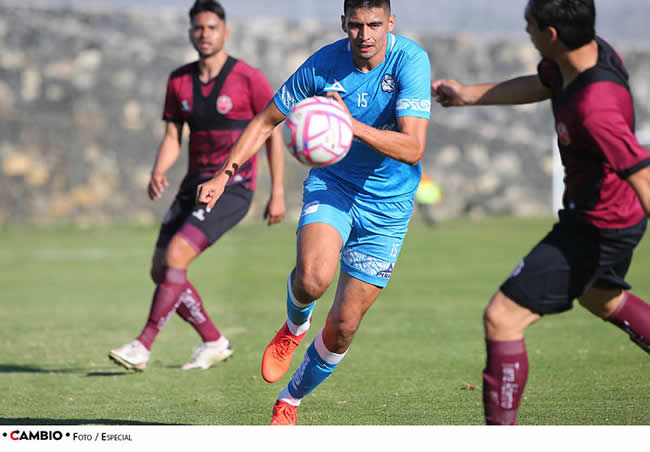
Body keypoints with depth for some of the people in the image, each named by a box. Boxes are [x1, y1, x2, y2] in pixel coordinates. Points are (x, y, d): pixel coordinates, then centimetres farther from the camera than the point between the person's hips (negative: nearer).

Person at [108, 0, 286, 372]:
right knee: (161, 270, 1)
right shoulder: (179, 81, 8)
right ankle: (214, 342, 17)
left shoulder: (248, 78, -8)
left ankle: (142, 347, -19)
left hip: (232, 187, -7)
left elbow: (274, 134, -2)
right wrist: (159, 172, -11)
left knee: (176, 255, -22)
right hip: (195, 184, 7)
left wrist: (278, 194, -5)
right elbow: (173, 137, 10)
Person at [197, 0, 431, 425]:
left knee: (343, 327, 2)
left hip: (388, 203, 0)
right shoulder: (322, 65, -12)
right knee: (313, 278, -31)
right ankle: (295, 326, 6)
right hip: (332, 184, 0)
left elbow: (413, 147, -28)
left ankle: (289, 401, 28)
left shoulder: (410, 60, -19)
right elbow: (267, 120, 3)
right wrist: (225, 173, -7)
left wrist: (352, 126, -40)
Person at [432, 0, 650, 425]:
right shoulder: (591, 50, -8)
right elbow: (540, 85, 14)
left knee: (502, 318, -9)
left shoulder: (594, 110, -37)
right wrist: (469, 94, 18)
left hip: (596, 230, -10)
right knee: (601, 298, 37)